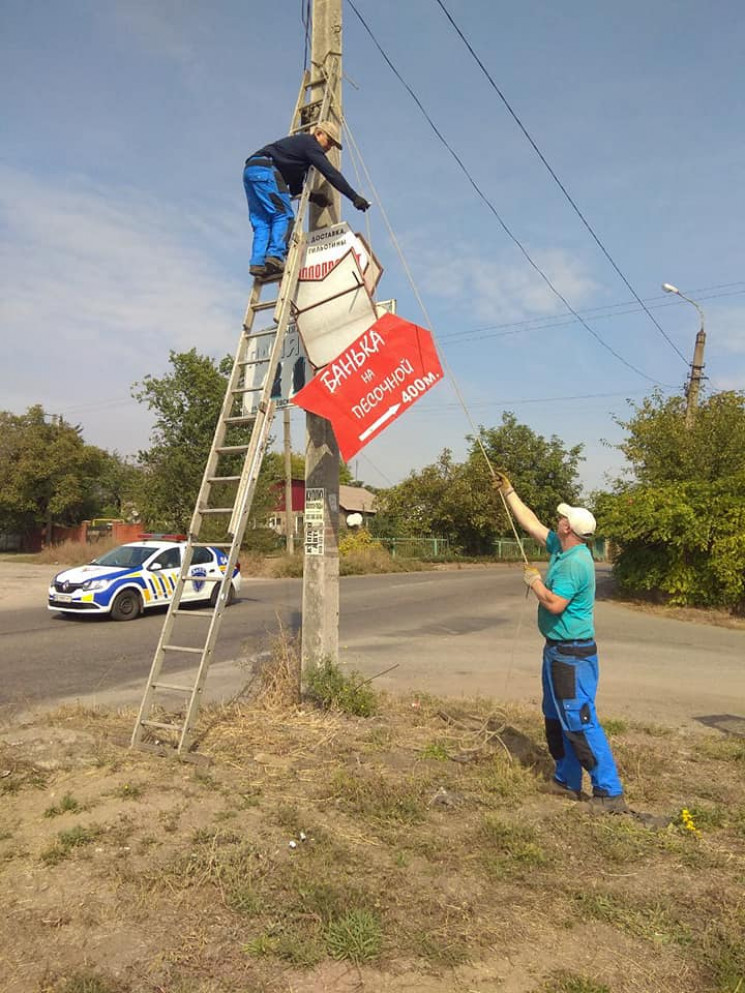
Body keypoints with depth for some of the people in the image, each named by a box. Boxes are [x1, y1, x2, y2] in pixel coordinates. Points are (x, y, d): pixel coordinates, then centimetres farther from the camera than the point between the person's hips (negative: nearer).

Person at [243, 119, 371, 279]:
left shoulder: (300, 143, 32)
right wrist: (355, 197, -12)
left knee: (262, 222, 3)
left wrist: (314, 197, 16)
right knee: (284, 216, -10)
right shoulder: (310, 143, 3)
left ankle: (257, 263, -8)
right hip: (265, 170, -9)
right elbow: (331, 173, -10)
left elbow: (295, 188, 30)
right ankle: (275, 256, -23)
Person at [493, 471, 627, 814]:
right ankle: (567, 781, 32)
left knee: (580, 723, -7)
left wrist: (534, 581, -14)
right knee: (557, 719, 20)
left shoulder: (575, 563, -23)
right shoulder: (560, 548, 5)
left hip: (572, 655, -11)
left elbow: (555, 604, -30)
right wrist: (508, 491, 20)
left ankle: (610, 793, 1)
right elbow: (531, 524, 17)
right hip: (558, 650, 11)